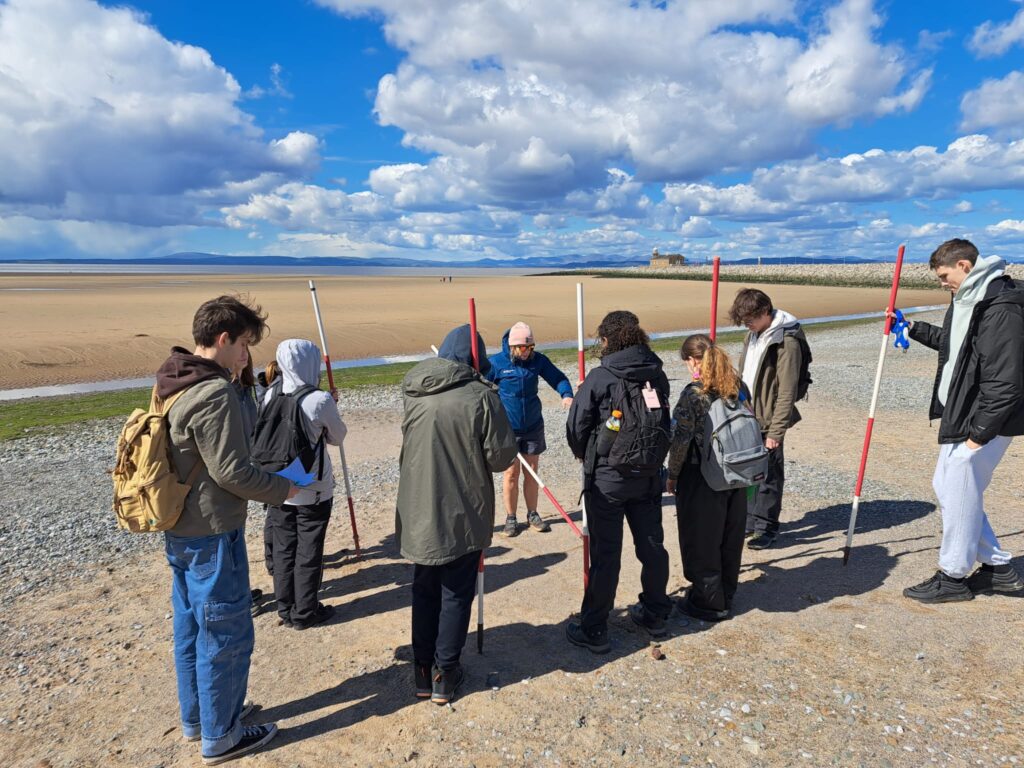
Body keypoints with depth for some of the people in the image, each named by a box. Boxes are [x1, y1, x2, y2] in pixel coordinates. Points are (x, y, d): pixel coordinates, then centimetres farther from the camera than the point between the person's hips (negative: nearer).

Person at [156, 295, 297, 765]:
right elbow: (231, 470, -23)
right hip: (212, 535, -9)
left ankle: (194, 719, 38)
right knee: (226, 635, 6)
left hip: (178, 531, 9)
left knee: (191, 628, 21)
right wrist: (286, 489, -9)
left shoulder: (172, 385, 6)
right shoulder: (215, 394, -23)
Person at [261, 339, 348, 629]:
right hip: (312, 489, -5)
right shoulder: (321, 400, -18)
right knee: (308, 551, 9)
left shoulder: (271, 394, -3)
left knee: (282, 548, 16)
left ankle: (285, 609, 29)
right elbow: (337, 437, -4)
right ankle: (304, 613, 21)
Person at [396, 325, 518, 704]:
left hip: (419, 515, 4)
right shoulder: (480, 394, -16)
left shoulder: (412, 393, -2)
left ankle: (423, 671, 29)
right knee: (456, 595, 12)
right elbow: (502, 456, -12)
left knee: (424, 591, 19)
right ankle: (444, 674, 22)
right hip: (463, 516, -4)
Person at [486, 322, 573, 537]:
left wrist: (566, 394, -22)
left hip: (533, 426, 3)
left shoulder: (538, 360, -2)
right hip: (508, 429, -3)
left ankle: (532, 514, 25)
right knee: (511, 473, 2)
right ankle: (510, 518, 17)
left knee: (531, 471, 10)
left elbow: (557, 377, -1)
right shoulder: (496, 363, -10)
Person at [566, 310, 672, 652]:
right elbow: (663, 421, 6)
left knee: (605, 553, 3)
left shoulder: (599, 378, -15)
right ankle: (655, 615, 35)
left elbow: (576, 426, -9)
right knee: (652, 544, 18)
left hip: (607, 478, -5)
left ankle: (594, 630, 14)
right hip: (649, 476, 5)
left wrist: (584, 455, 11)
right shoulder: (657, 375, 0)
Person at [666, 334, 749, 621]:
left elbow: (681, 441, -16)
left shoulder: (693, 394, -18)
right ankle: (726, 595, 34)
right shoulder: (739, 387, 2)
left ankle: (709, 603, 21)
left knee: (702, 541, 9)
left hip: (701, 479, -7)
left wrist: (672, 476, -4)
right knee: (730, 537, 18)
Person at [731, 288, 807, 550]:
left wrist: (776, 431, -19)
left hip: (767, 421, -8)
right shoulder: (754, 334, 8)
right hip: (747, 417, 8)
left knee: (768, 476, 5)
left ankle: (766, 527, 20)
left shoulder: (787, 341, -18)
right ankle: (749, 520, 31)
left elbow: (787, 392, -19)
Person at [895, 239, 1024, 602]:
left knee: (959, 496, 0)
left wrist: (979, 434, -23)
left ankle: (953, 577, 17)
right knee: (946, 487, 17)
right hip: (959, 416, 10)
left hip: (983, 423, -10)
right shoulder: (965, 300, 11)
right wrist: (914, 328, 21)